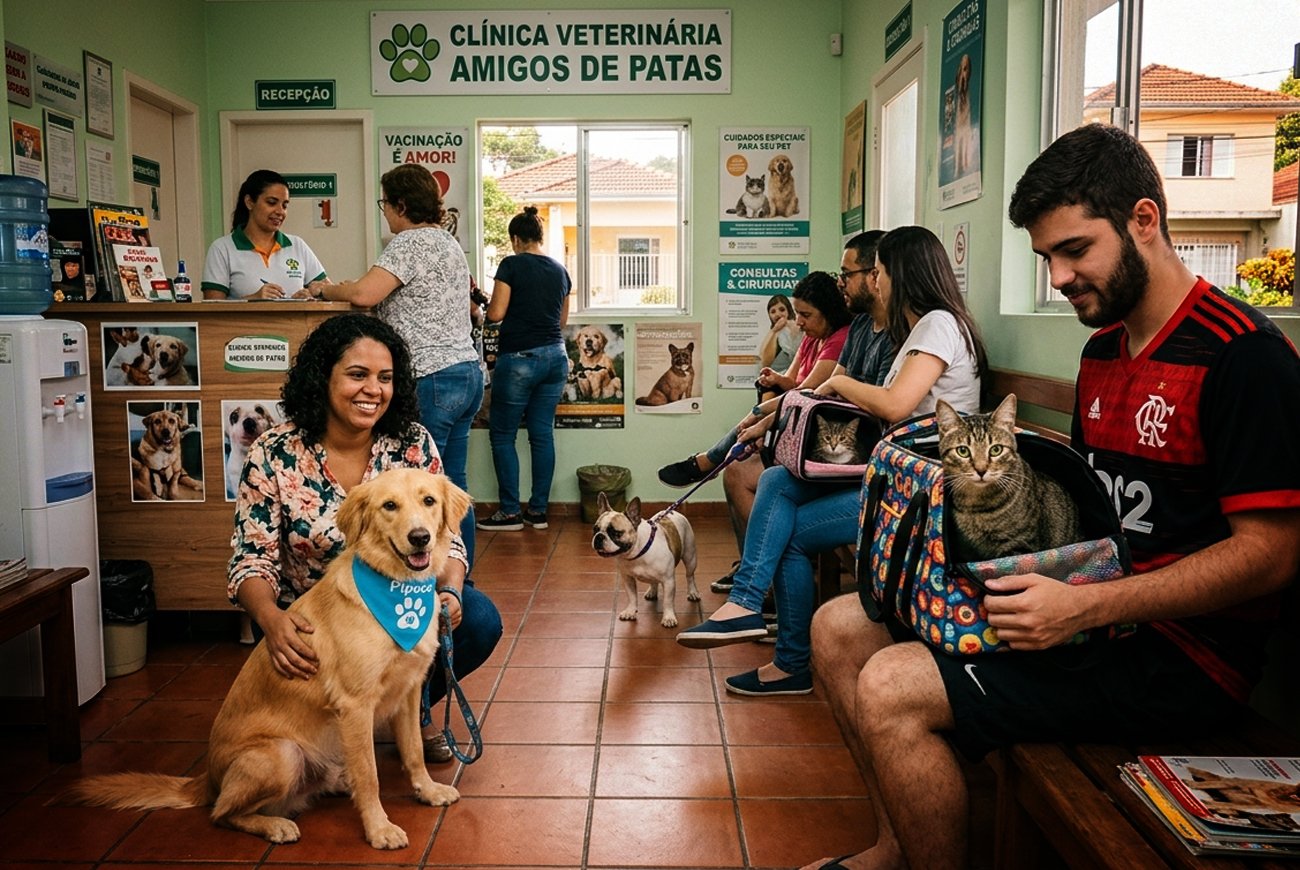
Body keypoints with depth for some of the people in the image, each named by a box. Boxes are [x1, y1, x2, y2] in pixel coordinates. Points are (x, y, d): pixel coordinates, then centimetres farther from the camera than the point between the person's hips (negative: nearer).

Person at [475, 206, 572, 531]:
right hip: (555, 357, 6)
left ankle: (510, 511, 5)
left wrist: (487, 302, 10)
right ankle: (538, 510, 13)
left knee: (502, 434, 5)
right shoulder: (560, 271, 10)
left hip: (519, 358, -6)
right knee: (543, 434, 9)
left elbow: (496, 313, -10)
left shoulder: (511, 265, -7)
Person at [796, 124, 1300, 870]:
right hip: (1093, 616, 9)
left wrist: (1085, 607, -26)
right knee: (840, 628, 5)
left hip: (1182, 653, -9)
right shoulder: (1103, 349, 14)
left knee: (891, 690, -25)